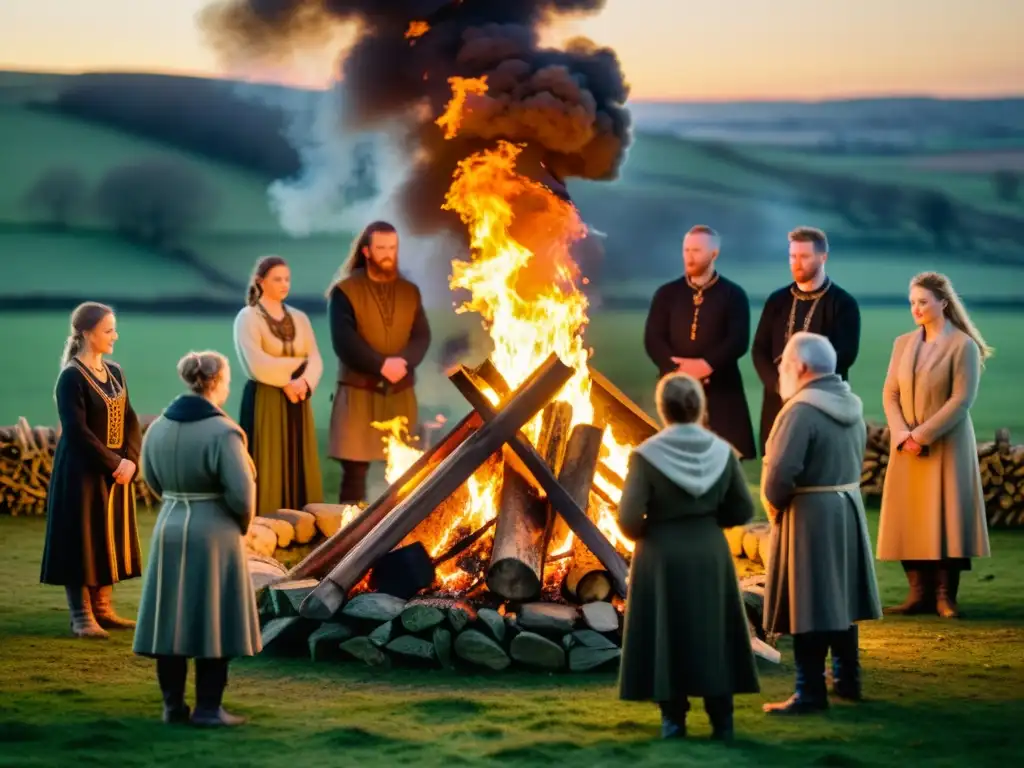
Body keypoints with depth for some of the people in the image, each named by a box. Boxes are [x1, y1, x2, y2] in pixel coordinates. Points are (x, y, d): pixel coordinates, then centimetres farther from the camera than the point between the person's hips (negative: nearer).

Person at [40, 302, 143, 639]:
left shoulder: (114, 373, 8)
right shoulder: (71, 378, -15)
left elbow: (130, 420, 8)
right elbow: (76, 431, -20)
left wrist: (130, 460, -7)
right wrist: (114, 463, -18)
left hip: (117, 470, 8)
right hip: (81, 472, -8)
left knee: (111, 537, 11)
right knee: (82, 539, -2)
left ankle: (102, 609, 20)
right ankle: (81, 617, 4)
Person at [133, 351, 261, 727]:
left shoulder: (158, 428, 1)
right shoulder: (222, 432, -18)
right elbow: (241, 493, -19)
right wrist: (243, 524, 0)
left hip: (169, 528, 6)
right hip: (213, 534, -6)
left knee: (171, 619, 11)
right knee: (214, 621, 4)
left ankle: (173, 704, 16)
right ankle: (207, 708, 6)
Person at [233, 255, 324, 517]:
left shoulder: (300, 318, 13)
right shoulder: (248, 318, -3)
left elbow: (316, 359, 2)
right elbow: (257, 364, -16)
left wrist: (303, 381, -17)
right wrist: (289, 379, -10)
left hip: (297, 402, 5)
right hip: (264, 402, -5)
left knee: (299, 469, 3)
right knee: (268, 471, -7)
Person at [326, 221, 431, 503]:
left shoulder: (410, 292, 12)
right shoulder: (345, 291, -2)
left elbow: (422, 337, 2)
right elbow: (344, 341, -12)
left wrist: (403, 362, -17)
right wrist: (381, 365, -19)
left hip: (401, 394, 4)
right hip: (358, 392, -4)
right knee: (354, 470, -5)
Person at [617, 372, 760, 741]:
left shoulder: (647, 454, -14)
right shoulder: (721, 451, -4)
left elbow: (629, 518, -15)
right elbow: (743, 510, 1)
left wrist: (643, 534, 6)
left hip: (661, 556, -3)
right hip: (710, 553, 3)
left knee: (665, 633, 8)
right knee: (713, 632, 12)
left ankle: (673, 719, 9)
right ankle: (721, 720, 13)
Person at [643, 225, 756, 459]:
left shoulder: (733, 294, 5)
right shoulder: (667, 294, 11)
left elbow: (738, 342, -6)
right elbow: (652, 340, 2)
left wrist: (705, 366, -17)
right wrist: (677, 370, -13)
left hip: (720, 390, -2)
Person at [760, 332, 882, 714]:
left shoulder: (801, 410, -19)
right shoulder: (851, 405, 7)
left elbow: (781, 471, -24)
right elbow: (855, 462, 11)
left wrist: (774, 505, -6)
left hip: (809, 517, -8)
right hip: (849, 510, 8)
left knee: (808, 606, -3)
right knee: (841, 599, 17)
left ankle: (810, 692, 0)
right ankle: (847, 680, 26)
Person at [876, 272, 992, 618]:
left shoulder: (963, 346, -6)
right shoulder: (903, 343, 11)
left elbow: (961, 400, -13)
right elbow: (890, 393, 7)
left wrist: (922, 434, -17)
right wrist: (902, 434, -10)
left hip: (947, 447, -5)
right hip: (907, 449, 5)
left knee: (946, 519, -5)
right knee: (909, 521, 2)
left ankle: (945, 596, -1)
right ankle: (920, 594, 6)